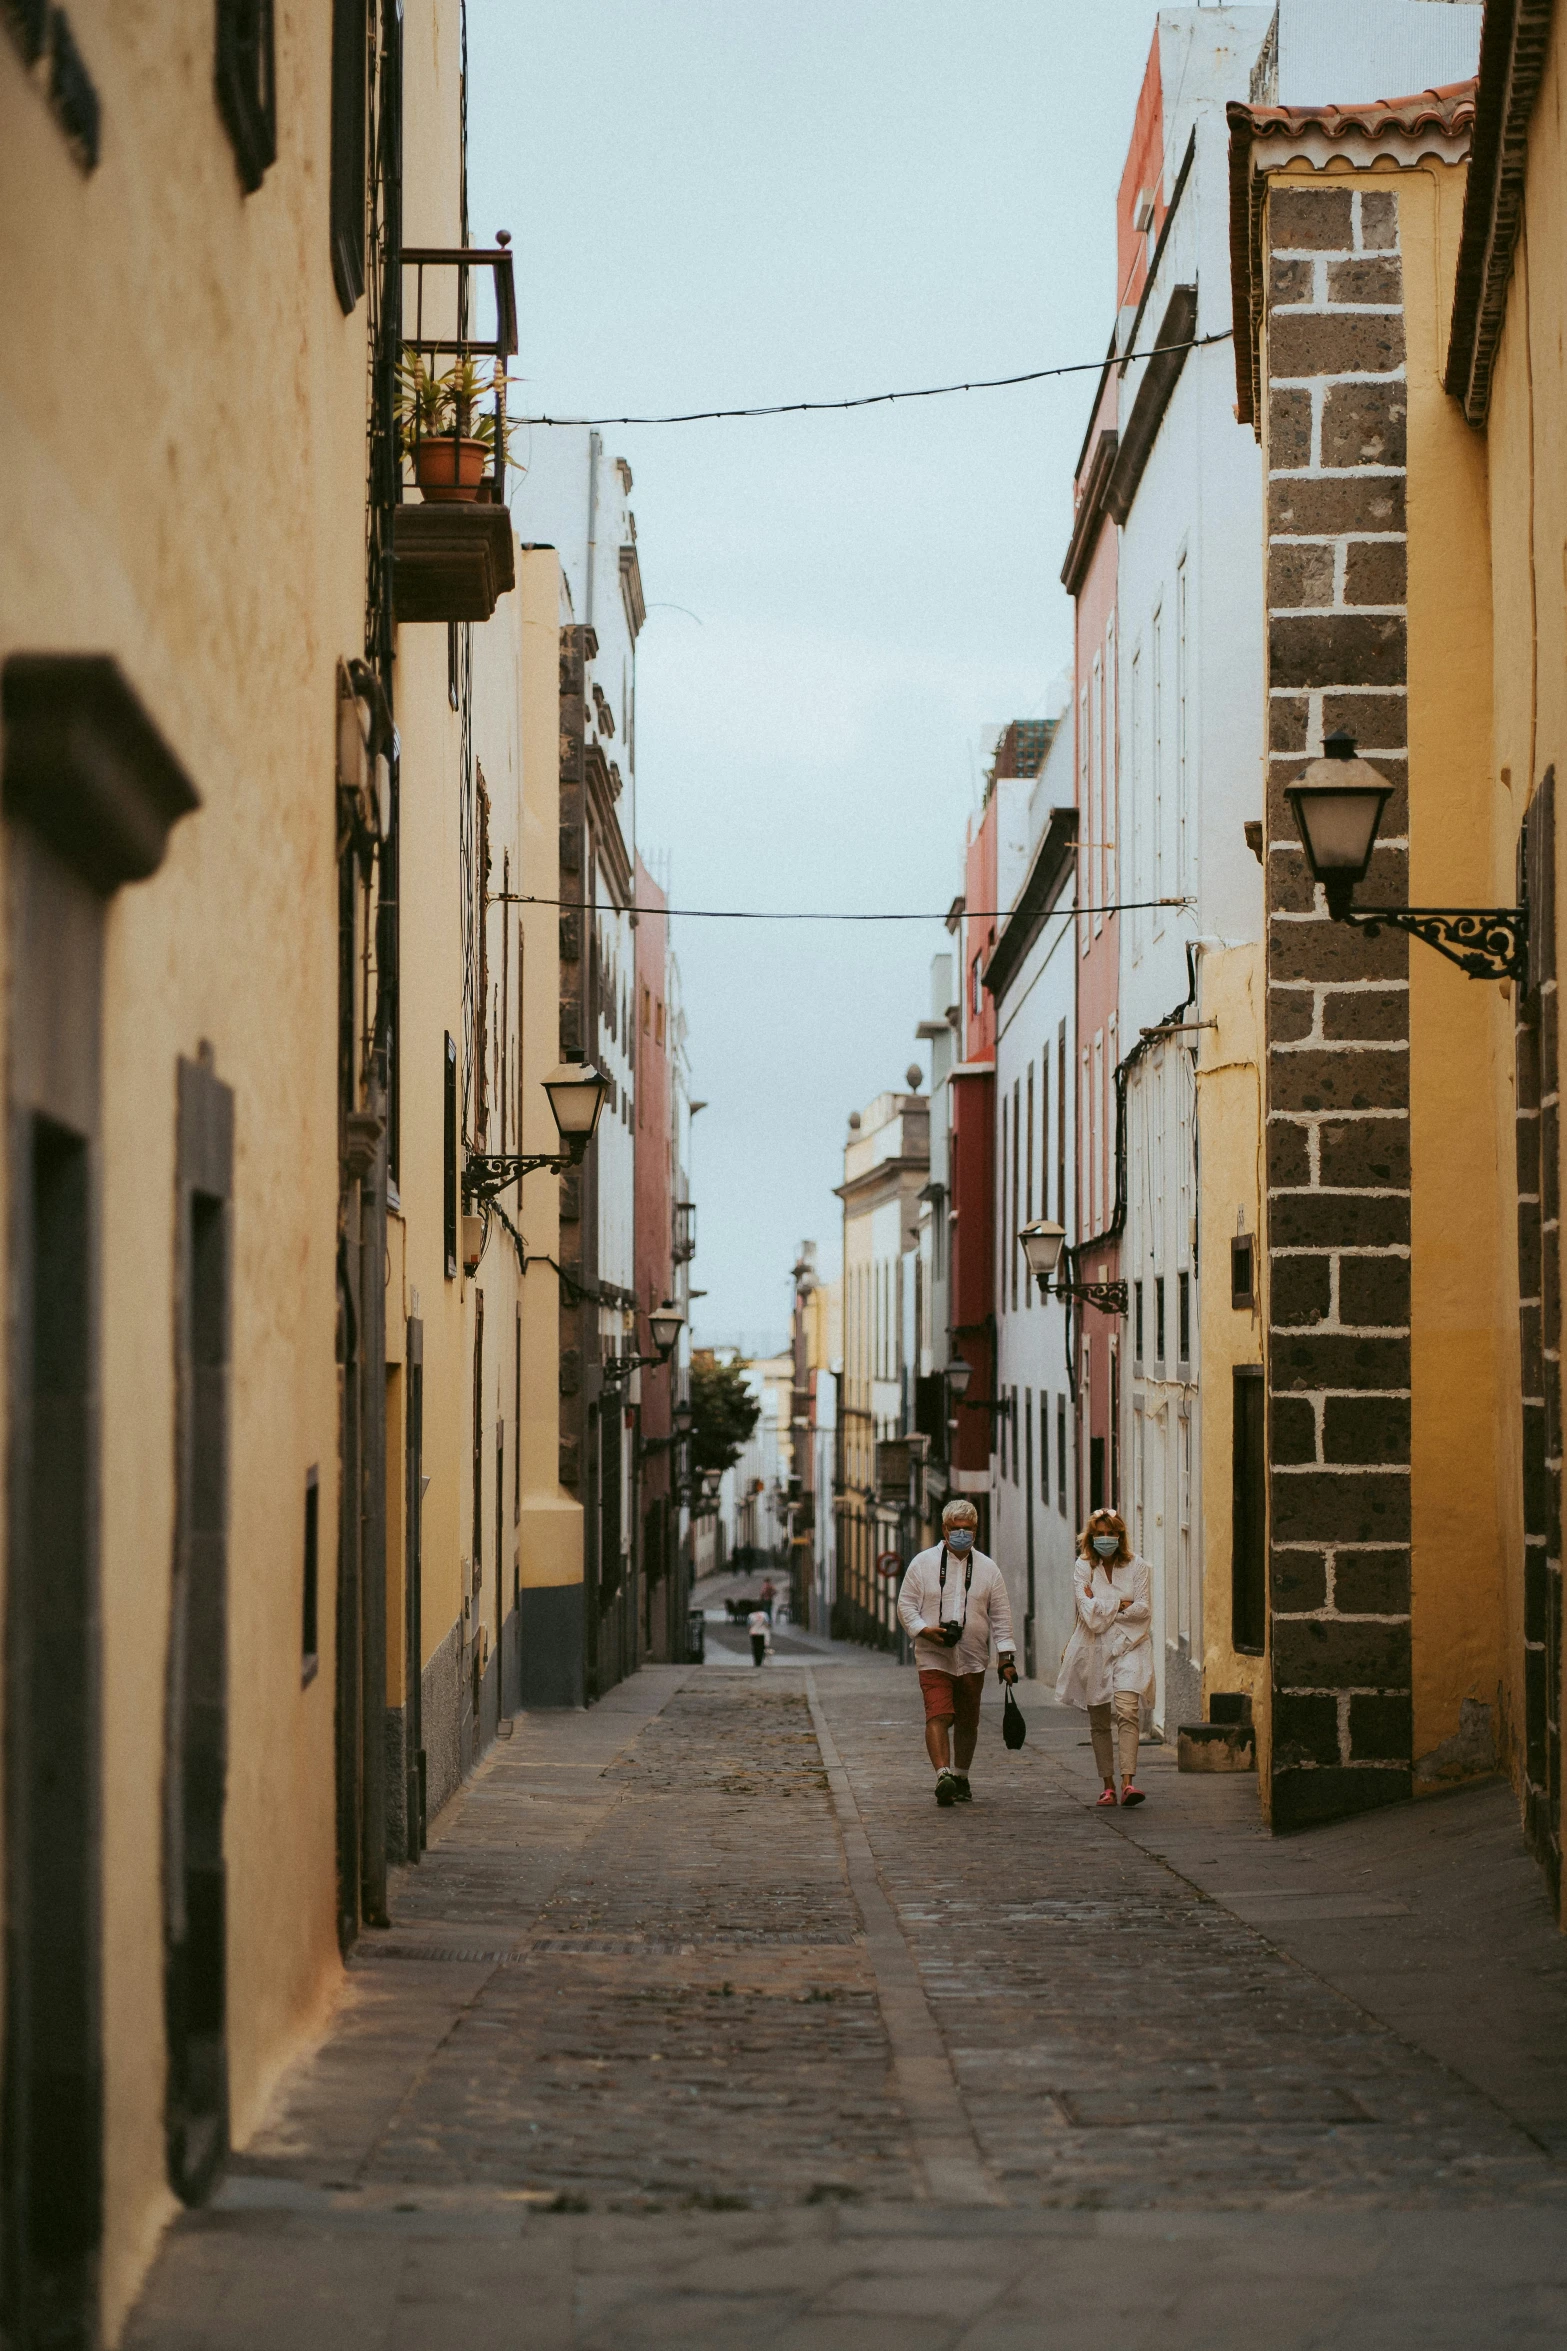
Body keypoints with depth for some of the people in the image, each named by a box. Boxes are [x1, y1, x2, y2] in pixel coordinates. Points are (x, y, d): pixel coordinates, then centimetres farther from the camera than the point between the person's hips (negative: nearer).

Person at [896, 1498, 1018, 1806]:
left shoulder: (987, 1568, 8)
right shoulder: (923, 1563, 3)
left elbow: (1001, 1615, 9)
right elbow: (906, 1604, 3)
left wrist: (1006, 1656, 2)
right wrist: (924, 1630, -14)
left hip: (973, 1660, 3)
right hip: (933, 1657, -3)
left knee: (967, 1721, 10)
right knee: (938, 1715, -18)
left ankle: (961, 1778, 25)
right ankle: (943, 1775, -28)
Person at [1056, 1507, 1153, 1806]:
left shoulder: (1137, 1568, 6)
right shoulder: (1083, 1568, 5)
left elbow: (1143, 1610, -3)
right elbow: (1089, 1613, -7)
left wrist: (1103, 1606, -5)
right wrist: (1122, 1603, -6)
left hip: (1128, 1647, -1)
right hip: (1094, 1650, 1)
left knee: (1127, 1709, -19)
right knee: (1099, 1722, 5)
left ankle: (1128, 1781, -27)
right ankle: (1108, 1786, 13)